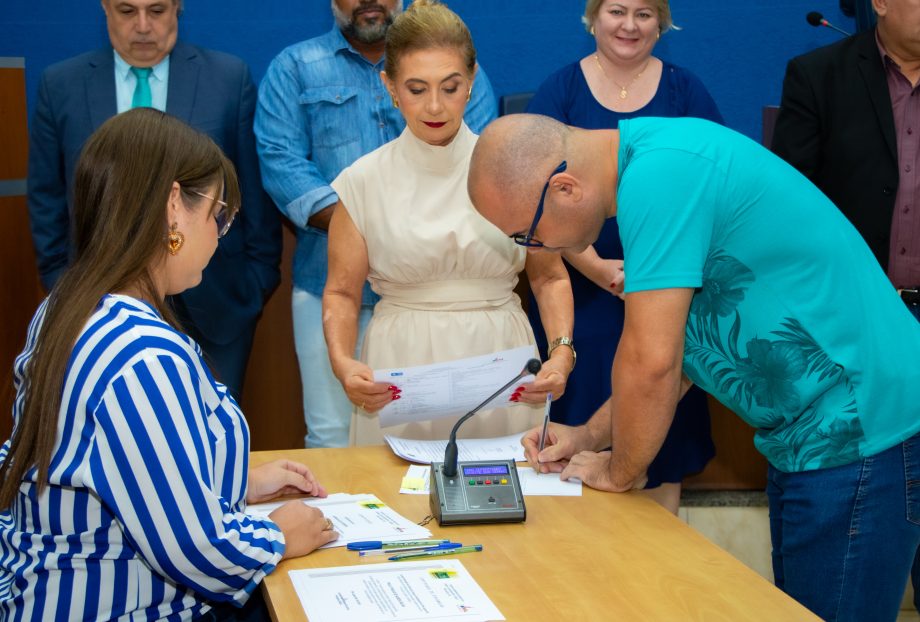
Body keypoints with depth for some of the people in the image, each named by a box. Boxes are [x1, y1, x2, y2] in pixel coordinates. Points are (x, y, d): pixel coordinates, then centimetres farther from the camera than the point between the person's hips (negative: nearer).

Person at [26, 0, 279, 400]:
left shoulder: (230, 78, -1)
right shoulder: (60, 85, 3)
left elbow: (256, 187, 2)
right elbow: (47, 198, 9)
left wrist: (261, 275, 2)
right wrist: (59, 279, 7)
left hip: (213, 306, -1)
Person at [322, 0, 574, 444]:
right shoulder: (363, 182, 0)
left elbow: (550, 278, 6)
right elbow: (342, 293, 4)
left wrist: (562, 352, -11)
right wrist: (342, 362, -14)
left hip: (499, 367, 1)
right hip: (399, 372, 0)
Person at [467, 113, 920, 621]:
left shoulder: (660, 174, -23)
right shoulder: (646, 161, 8)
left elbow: (651, 360, -24)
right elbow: (674, 342, 18)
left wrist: (620, 471, -6)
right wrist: (591, 436, 13)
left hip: (860, 439, -10)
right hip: (806, 437, 10)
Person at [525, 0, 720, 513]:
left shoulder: (686, 91, 7)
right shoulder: (560, 90, 4)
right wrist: (598, 268, -16)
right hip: (584, 292, -1)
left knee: (663, 433, 5)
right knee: (583, 436, 0)